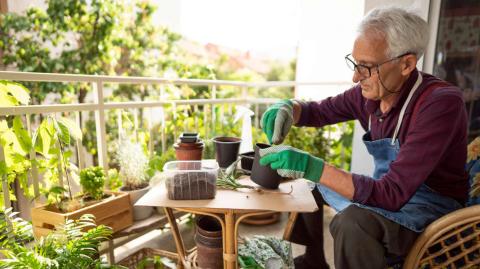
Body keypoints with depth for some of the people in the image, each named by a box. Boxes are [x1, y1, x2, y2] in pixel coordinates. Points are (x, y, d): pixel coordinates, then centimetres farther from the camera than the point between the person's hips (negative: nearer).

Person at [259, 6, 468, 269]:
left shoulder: (441, 104, -27)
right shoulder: (369, 92, -9)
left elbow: (393, 195, -33)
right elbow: (318, 111, 6)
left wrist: (312, 167, -39)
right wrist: (287, 108, -16)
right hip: (389, 189, 7)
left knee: (352, 222, -35)